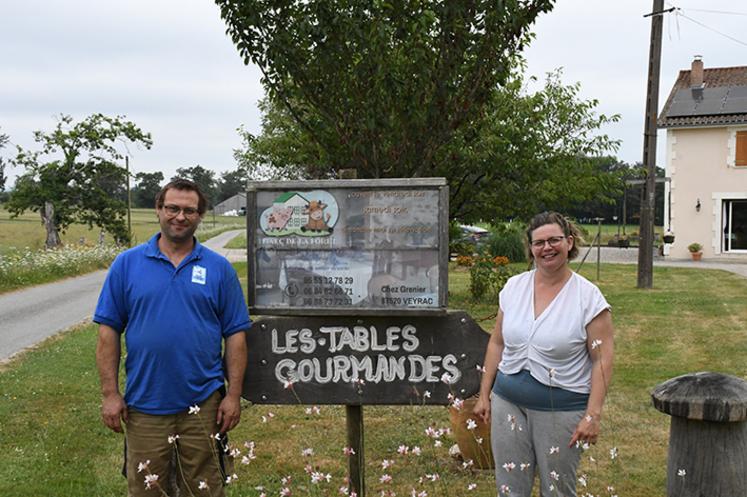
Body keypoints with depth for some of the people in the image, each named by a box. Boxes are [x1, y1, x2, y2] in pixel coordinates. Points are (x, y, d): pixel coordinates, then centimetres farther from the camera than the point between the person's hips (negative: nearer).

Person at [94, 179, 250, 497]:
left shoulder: (219, 268, 2)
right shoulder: (127, 264, 2)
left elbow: (235, 335, 2)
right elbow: (109, 331, 2)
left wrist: (233, 395, -3)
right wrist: (110, 393, -3)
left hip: (203, 406, 0)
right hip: (144, 407, 0)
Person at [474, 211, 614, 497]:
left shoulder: (588, 296, -9)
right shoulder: (514, 286, 4)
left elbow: (602, 360, -10)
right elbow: (497, 343, 11)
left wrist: (593, 415, -16)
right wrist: (484, 395, 9)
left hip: (562, 408, -4)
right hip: (508, 402, 4)